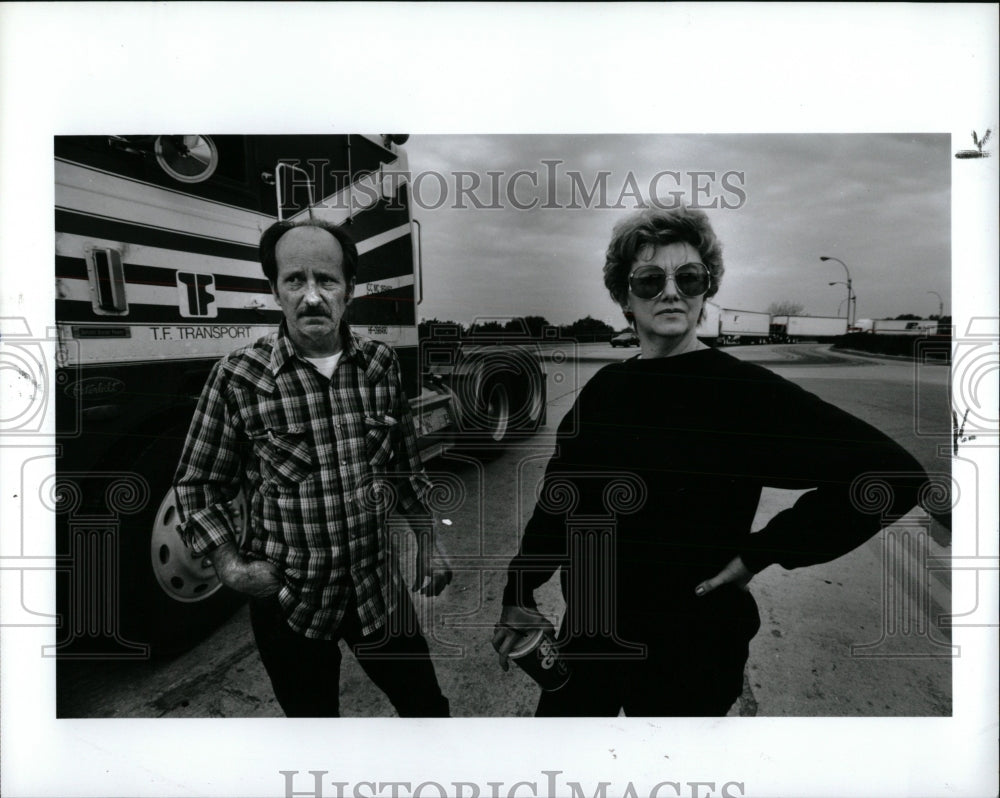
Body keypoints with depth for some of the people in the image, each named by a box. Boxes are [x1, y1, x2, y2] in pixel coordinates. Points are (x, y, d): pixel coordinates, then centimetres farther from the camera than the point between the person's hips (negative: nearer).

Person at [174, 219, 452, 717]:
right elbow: (196, 485, -2)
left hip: (378, 588, 3)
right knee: (310, 713, 19)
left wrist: (428, 543, 10)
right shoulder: (238, 377, -12)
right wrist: (230, 564, -13)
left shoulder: (381, 364, -3)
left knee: (428, 707, 18)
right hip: (289, 601, -2)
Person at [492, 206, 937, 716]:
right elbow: (559, 497, 7)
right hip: (589, 634, 5)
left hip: (689, 652, -5)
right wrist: (519, 596, 7)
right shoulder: (604, 388, 0)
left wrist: (757, 553, -18)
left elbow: (894, 475, -20)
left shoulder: (744, 391, -16)